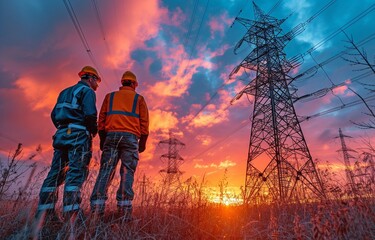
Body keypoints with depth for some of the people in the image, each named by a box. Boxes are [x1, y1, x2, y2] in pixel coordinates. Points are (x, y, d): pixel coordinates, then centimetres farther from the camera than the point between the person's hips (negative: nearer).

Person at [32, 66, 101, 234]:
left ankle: (44, 214, 8)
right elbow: (90, 115, -14)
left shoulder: (66, 92, 25)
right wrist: (93, 130, 1)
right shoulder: (88, 91, 0)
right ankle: (70, 216, -14)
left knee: (56, 173, 7)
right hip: (79, 134, -7)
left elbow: (54, 115, 21)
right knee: (76, 173, -10)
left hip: (61, 134, 8)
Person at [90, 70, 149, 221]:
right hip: (130, 137, -2)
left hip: (111, 135, 2)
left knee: (105, 171, 1)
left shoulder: (110, 96, 20)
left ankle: (96, 209, -4)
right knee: (127, 172, -3)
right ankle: (124, 209, -6)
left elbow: (101, 119, 13)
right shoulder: (139, 99, 14)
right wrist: (142, 143, 9)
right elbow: (144, 123, 5)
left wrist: (102, 140, 17)